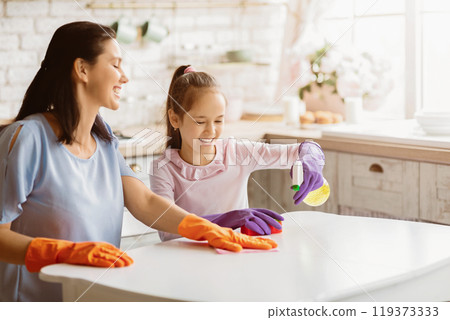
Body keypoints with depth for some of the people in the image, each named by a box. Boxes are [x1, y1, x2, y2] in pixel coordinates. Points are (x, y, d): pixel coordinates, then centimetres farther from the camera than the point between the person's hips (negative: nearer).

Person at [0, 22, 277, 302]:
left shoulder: (103, 137, 13)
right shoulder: (26, 138, -12)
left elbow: (145, 203, 5)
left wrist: (210, 231, -8)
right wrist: (67, 251, -29)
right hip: (37, 298, -6)